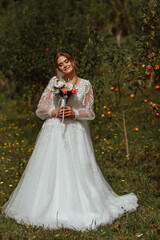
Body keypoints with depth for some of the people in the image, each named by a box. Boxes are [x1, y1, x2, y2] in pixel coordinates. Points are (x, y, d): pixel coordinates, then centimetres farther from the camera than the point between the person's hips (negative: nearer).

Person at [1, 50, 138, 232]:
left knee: (76, 171, -4)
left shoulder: (85, 85, 5)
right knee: (50, 170, -2)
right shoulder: (54, 82, 7)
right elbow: (41, 108, 6)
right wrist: (55, 112, -12)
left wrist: (75, 112, -12)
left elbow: (90, 113, 5)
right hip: (54, 131, 1)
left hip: (75, 133, -1)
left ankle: (76, 208, 7)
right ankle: (51, 208, 8)